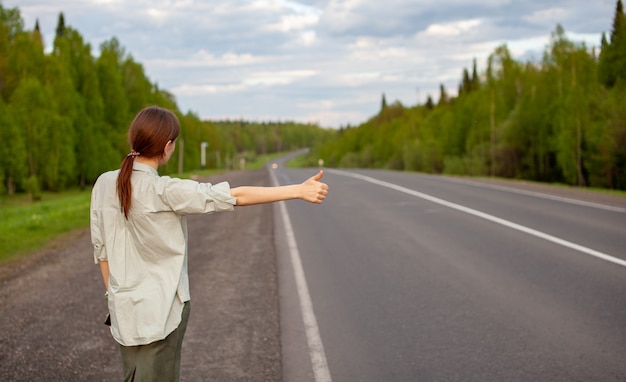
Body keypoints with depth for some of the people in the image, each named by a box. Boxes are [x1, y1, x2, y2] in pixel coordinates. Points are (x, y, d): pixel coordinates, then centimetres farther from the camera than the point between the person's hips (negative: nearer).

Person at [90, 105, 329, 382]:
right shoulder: (164, 191, -20)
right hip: (161, 308, -6)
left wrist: (113, 296, 17)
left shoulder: (104, 184, -3)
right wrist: (299, 190, -17)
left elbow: (101, 249, 5)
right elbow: (236, 196, -20)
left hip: (125, 307, 6)